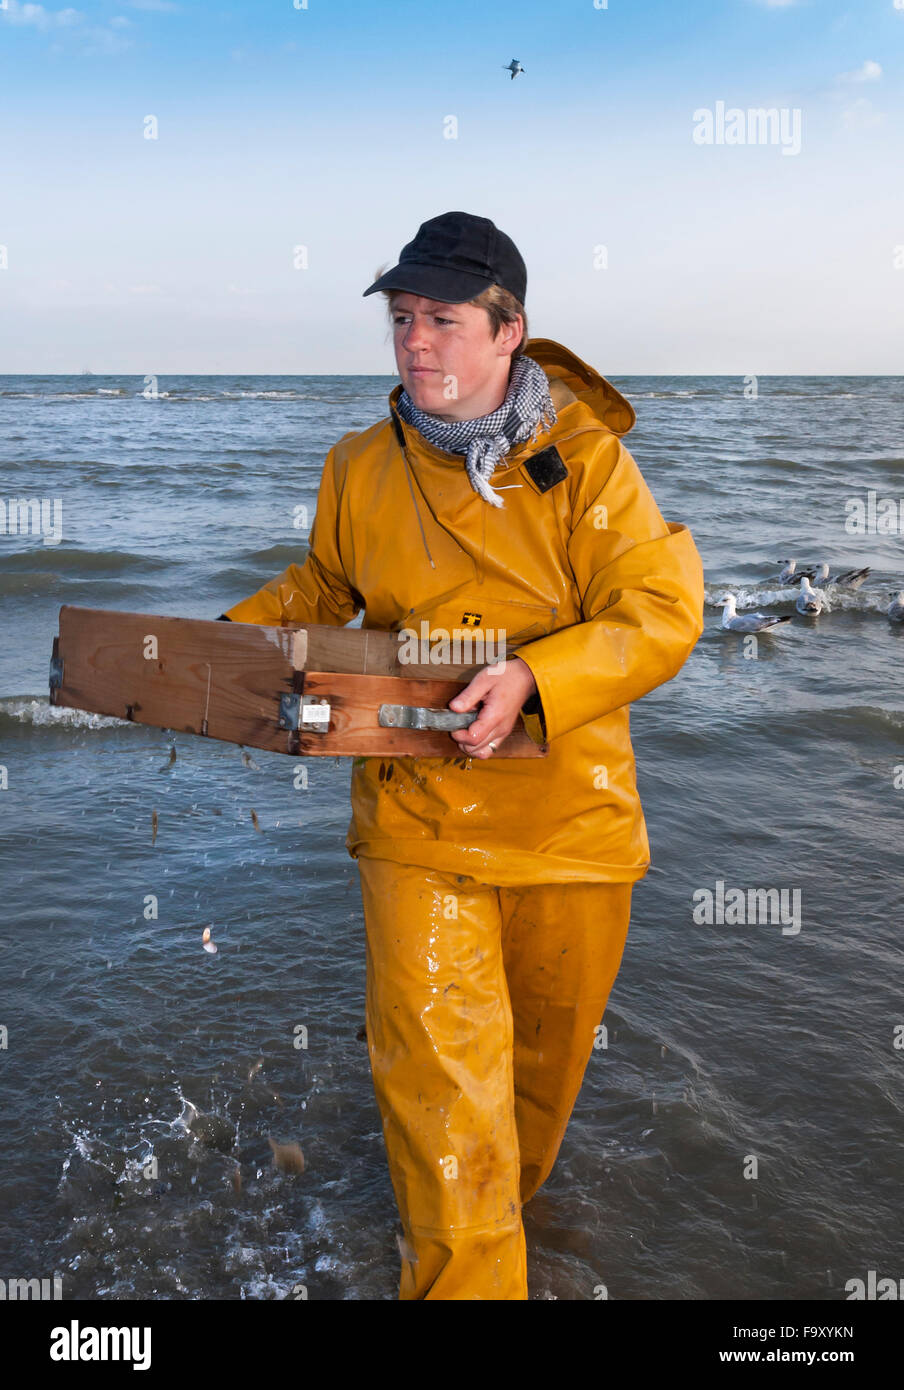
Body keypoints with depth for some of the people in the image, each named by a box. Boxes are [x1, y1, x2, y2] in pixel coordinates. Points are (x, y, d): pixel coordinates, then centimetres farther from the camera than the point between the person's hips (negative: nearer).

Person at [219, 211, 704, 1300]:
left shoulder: (586, 459, -8)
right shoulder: (360, 467, 2)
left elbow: (662, 614, -13)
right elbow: (321, 587, 18)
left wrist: (532, 680, -28)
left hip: (568, 812, 0)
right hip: (415, 815, 1)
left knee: (549, 1043, 20)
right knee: (436, 1067, -6)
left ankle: (508, 1195, 51)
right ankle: (462, 1275, 13)